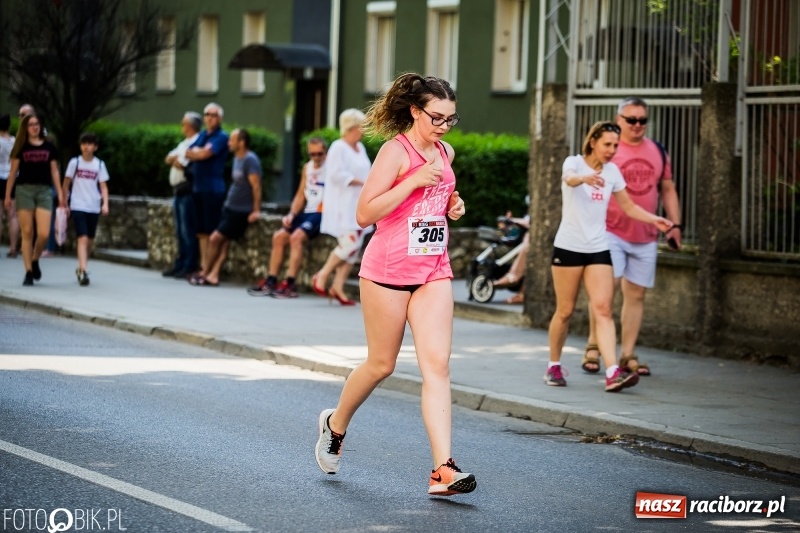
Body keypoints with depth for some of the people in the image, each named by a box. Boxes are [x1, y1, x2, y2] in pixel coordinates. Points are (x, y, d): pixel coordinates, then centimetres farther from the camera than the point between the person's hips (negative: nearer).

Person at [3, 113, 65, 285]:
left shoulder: (49, 147, 9)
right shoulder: (21, 147, 6)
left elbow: (54, 172, 12)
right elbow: (13, 172, 6)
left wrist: (60, 194, 6)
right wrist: (8, 195, 3)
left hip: (44, 190, 1)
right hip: (24, 190, -1)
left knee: (44, 234, -10)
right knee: (27, 232, -2)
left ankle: (35, 261, 19)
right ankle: (28, 272, 4)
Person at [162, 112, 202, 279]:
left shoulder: (196, 143, -11)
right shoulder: (184, 144, 20)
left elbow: (181, 163, -16)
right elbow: (168, 159, 15)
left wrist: (176, 160, 4)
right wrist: (175, 158, -4)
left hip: (187, 190, -10)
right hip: (178, 190, 10)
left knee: (188, 231, -8)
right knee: (180, 231, 12)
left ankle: (190, 266, -7)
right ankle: (180, 263, 17)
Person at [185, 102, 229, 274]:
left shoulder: (221, 136, -4)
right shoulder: (202, 135, 18)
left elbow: (205, 153, -15)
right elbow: (189, 154, 10)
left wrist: (194, 152, 5)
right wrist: (200, 151, -7)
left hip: (213, 188, -8)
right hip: (198, 187, 8)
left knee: (211, 230, -8)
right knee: (201, 230, 8)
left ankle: (211, 268, -8)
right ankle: (203, 265, 12)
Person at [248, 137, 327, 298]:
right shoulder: (307, 167, 17)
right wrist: (292, 214, 6)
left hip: (322, 214, -8)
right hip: (307, 212, 8)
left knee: (296, 236, -26)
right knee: (278, 236, -4)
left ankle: (290, 283, -27)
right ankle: (271, 281, -2)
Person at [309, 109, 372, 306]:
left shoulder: (360, 148, 15)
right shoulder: (338, 147, -10)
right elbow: (337, 174, -20)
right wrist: (362, 182, -20)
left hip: (357, 205, 9)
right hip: (342, 205, -9)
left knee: (354, 248, 4)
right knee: (350, 243, -17)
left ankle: (338, 287, 8)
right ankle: (321, 276, -2)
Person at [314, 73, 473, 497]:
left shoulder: (445, 153, 11)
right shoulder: (396, 151, -10)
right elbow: (365, 213, -15)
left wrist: (453, 208, 7)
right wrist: (414, 181, -21)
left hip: (434, 271, 5)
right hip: (388, 269, -5)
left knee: (437, 364, -8)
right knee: (381, 364, 7)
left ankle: (442, 470, -14)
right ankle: (336, 423, 37)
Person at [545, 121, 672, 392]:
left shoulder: (612, 171, 7)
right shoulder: (574, 163, -8)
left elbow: (628, 206, 15)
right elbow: (569, 179, -33)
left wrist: (654, 220, -2)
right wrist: (585, 178, -57)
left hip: (598, 249, 4)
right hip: (568, 247, -4)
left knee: (603, 309, -10)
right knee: (565, 311, 2)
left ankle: (613, 373, -21)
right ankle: (554, 366, 22)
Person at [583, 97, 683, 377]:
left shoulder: (658, 152, 13)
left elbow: (668, 189, 19)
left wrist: (675, 224, 10)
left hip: (645, 237, 5)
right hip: (611, 232, -5)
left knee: (636, 294, 6)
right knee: (607, 287, -13)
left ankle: (628, 355, 12)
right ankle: (593, 348, -2)